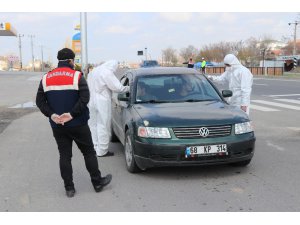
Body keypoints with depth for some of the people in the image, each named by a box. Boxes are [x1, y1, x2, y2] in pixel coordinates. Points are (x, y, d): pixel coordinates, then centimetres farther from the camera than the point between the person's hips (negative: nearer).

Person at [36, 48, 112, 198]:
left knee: (64, 156, 10)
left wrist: (52, 115, -8)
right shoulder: (77, 76, -7)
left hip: (57, 126, 4)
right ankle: (97, 183, 18)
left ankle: (69, 188, 13)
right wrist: (72, 114, -17)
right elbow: (85, 98, -18)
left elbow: (39, 101, 0)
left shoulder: (46, 79, 5)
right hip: (78, 124, -3)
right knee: (89, 153, 10)